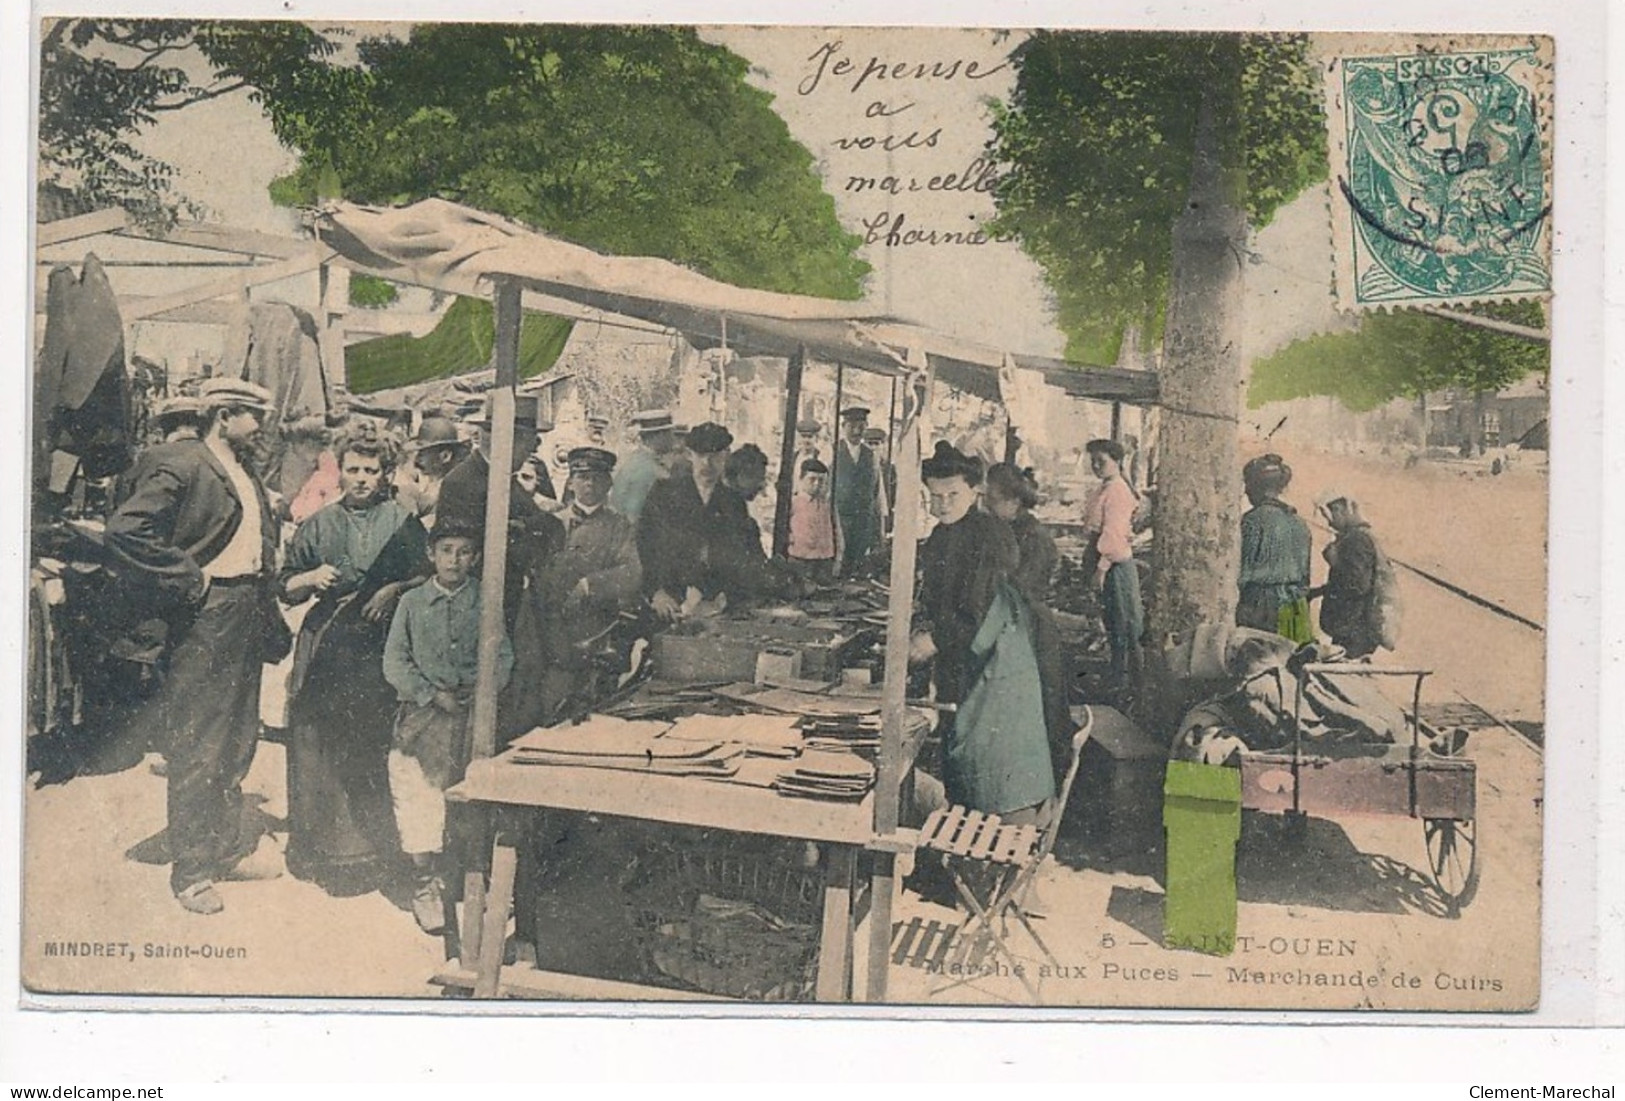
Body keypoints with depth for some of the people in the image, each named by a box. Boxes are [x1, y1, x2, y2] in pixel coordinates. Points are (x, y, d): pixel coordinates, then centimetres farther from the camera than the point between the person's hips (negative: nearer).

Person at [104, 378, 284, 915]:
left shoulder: (246, 475, 17)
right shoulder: (180, 463, -11)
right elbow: (125, 530, -20)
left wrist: (270, 620, 13)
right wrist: (187, 579, -16)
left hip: (247, 618, 9)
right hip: (206, 619, -9)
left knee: (239, 741, 16)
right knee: (197, 746, -2)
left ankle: (228, 845, 31)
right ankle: (190, 870, 6)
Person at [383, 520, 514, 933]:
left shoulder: (486, 602, 11)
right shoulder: (412, 603, 11)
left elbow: (503, 659, 8)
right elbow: (395, 663, 6)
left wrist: (477, 691, -8)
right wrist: (433, 695, -5)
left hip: (472, 709, 0)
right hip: (421, 708, 0)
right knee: (412, 778, -17)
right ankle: (424, 877, -10)